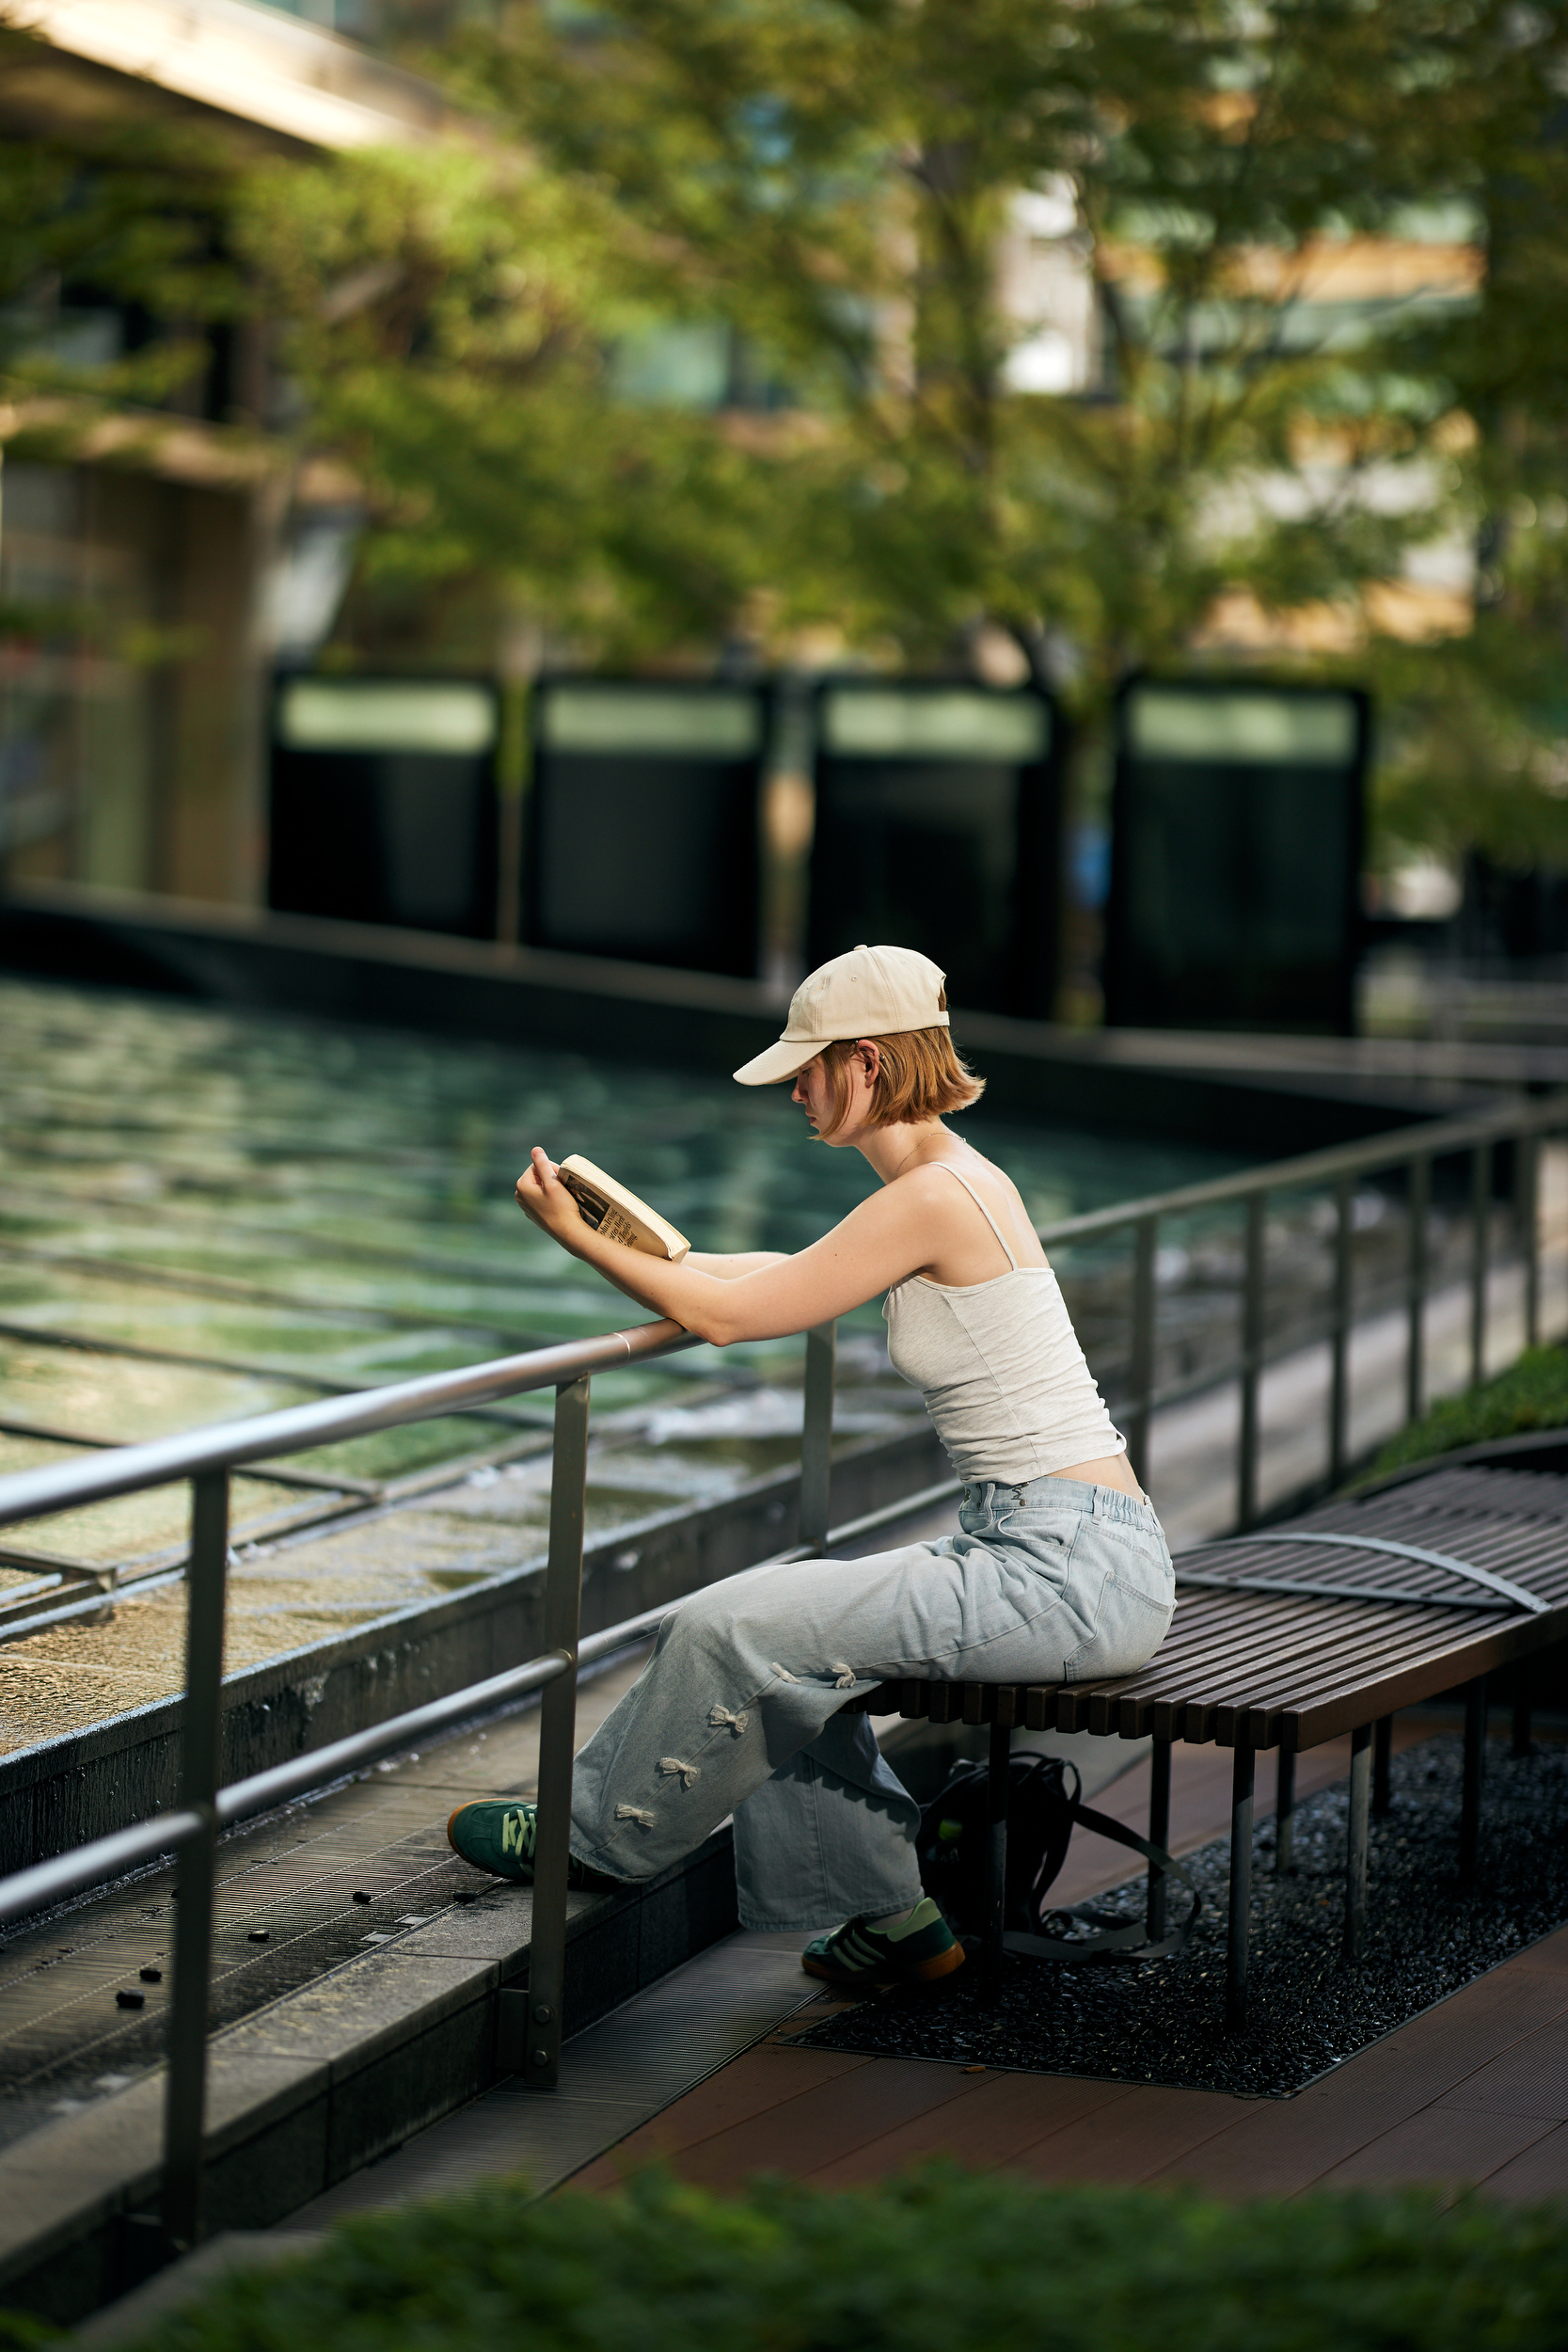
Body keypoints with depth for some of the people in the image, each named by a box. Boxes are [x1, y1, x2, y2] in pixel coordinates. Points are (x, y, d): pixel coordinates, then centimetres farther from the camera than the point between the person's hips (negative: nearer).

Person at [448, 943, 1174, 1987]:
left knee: (736, 1626, -6)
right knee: (783, 1632, 16)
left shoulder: (934, 1198, -17)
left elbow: (730, 1315, -10)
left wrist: (578, 1236, 1)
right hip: (1055, 1553, 10)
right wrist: (654, 1251, 23)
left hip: (1071, 1574, -10)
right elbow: (791, 1272, 30)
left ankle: (601, 1831, 17)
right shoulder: (959, 1179, 13)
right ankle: (889, 1915, 20)